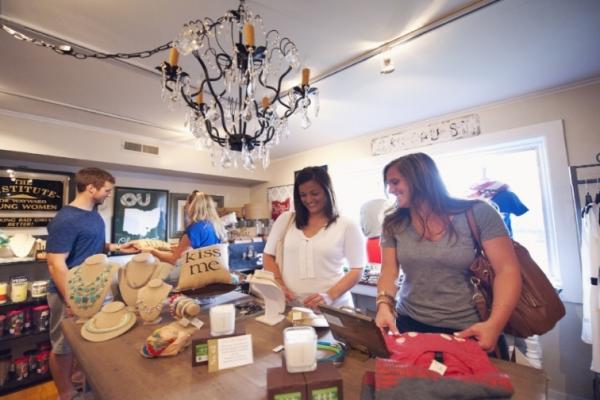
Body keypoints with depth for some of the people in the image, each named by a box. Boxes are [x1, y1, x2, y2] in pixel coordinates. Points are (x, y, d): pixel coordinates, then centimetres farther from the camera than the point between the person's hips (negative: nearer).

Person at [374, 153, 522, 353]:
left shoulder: (478, 214, -10)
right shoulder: (393, 224, -2)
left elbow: (507, 271, -11)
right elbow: (389, 272, -4)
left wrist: (494, 325, -22)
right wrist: (384, 305, -23)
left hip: (468, 331, -2)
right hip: (409, 325, 3)